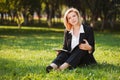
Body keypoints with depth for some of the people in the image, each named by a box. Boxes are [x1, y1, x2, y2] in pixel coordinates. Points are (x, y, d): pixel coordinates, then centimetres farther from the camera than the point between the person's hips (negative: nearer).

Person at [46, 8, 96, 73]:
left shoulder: (88, 29, -1)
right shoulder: (67, 32, 10)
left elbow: (92, 49, -5)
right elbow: (65, 48, 12)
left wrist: (89, 48, -29)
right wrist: (60, 51, -11)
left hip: (84, 60, -3)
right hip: (70, 57, 3)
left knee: (80, 48, -31)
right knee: (63, 53, -25)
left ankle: (64, 66, -55)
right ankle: (53, 65, -57)